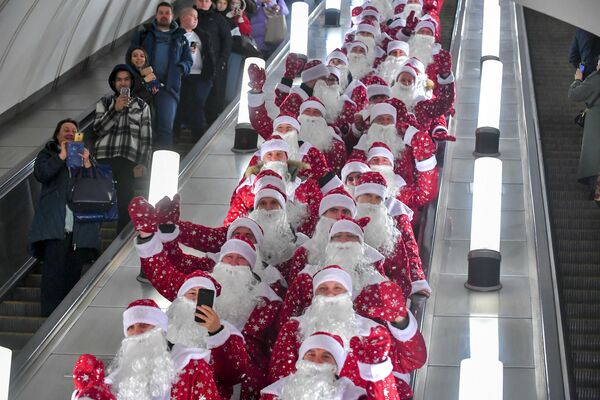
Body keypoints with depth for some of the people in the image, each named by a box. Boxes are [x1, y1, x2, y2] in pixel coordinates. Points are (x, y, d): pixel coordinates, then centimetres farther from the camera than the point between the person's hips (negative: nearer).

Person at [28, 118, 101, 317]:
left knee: (74, 274, 2)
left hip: (80, 226, 3)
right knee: (54, 272, -11)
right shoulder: (48, 155, 16)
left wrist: (87, 164, 1)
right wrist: (62, 155, -3)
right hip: (54, 226, -3)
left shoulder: (86, 155, 23)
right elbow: (41, 174, -6)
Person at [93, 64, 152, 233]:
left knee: (125, 202, -7)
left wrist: (143, 163, -3)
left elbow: (146, 137, 8)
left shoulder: (141, 106, 14)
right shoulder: (104, 103, 14)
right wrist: (115, 109, -10)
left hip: (128, 161, 0)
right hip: (104, 158, 0)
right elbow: (98, 129, 0)